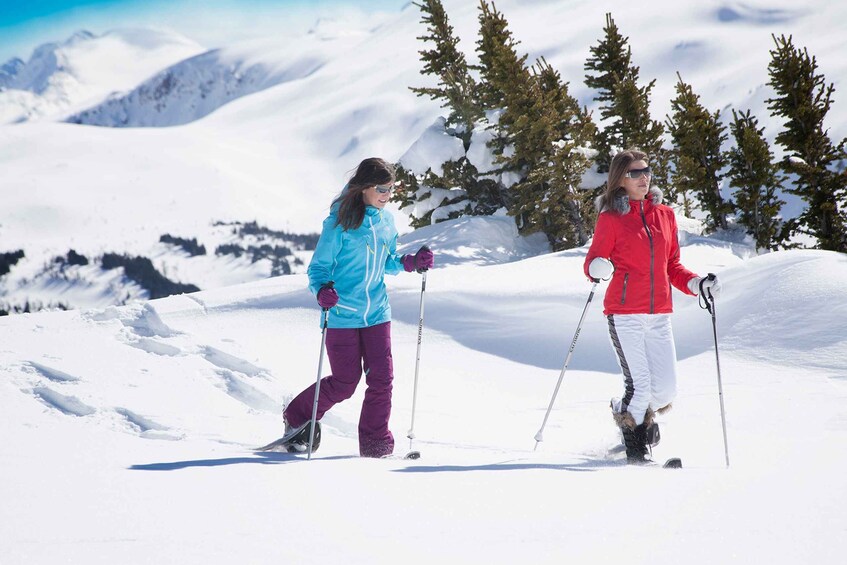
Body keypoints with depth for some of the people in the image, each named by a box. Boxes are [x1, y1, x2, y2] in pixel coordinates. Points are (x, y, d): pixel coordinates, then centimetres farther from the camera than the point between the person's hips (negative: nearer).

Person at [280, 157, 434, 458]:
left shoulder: (386, 220, 6)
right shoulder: (339, 223, -12)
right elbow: (318, 267, -9)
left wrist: (410, 262, 0)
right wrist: (322, 290, -30)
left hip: (376, 312, 5)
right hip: (341, 314, -5)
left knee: (381, 379, -3)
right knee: (345, 382, -2)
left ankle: (375, 445, 8)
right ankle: (297, 417, 23)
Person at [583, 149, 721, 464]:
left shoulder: (665, 215, 13)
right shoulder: (611, 218, -1)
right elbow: (592, 264, -2)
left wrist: (698, 284, 3)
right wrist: (599, 269, -24)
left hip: (659, 314, 4)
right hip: (625, 314, -4)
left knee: (666, 390, -2)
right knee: (639, 387, -10)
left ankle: (641, 412, 32)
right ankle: (634, 451, 12)